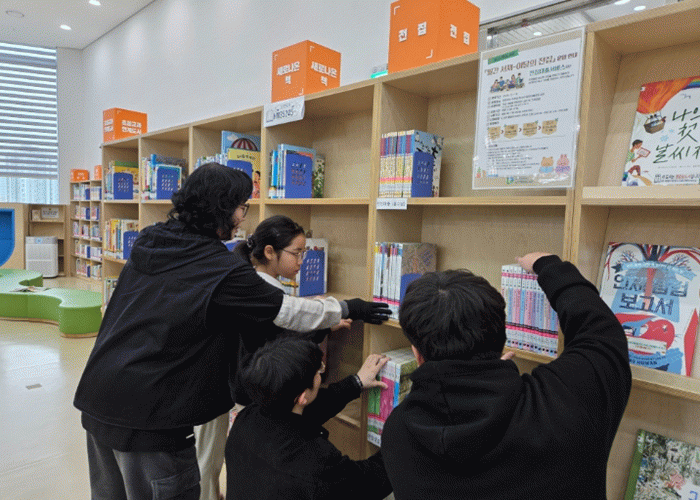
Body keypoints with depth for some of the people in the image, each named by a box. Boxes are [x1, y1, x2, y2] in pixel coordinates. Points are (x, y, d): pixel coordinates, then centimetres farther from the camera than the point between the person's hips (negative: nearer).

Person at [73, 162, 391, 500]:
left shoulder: (146, 243, 4)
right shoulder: (220, 270, -18)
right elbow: (290, 312, -11)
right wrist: (350, 308, 3)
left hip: (96, 399, 8)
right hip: (144, 417, -8)